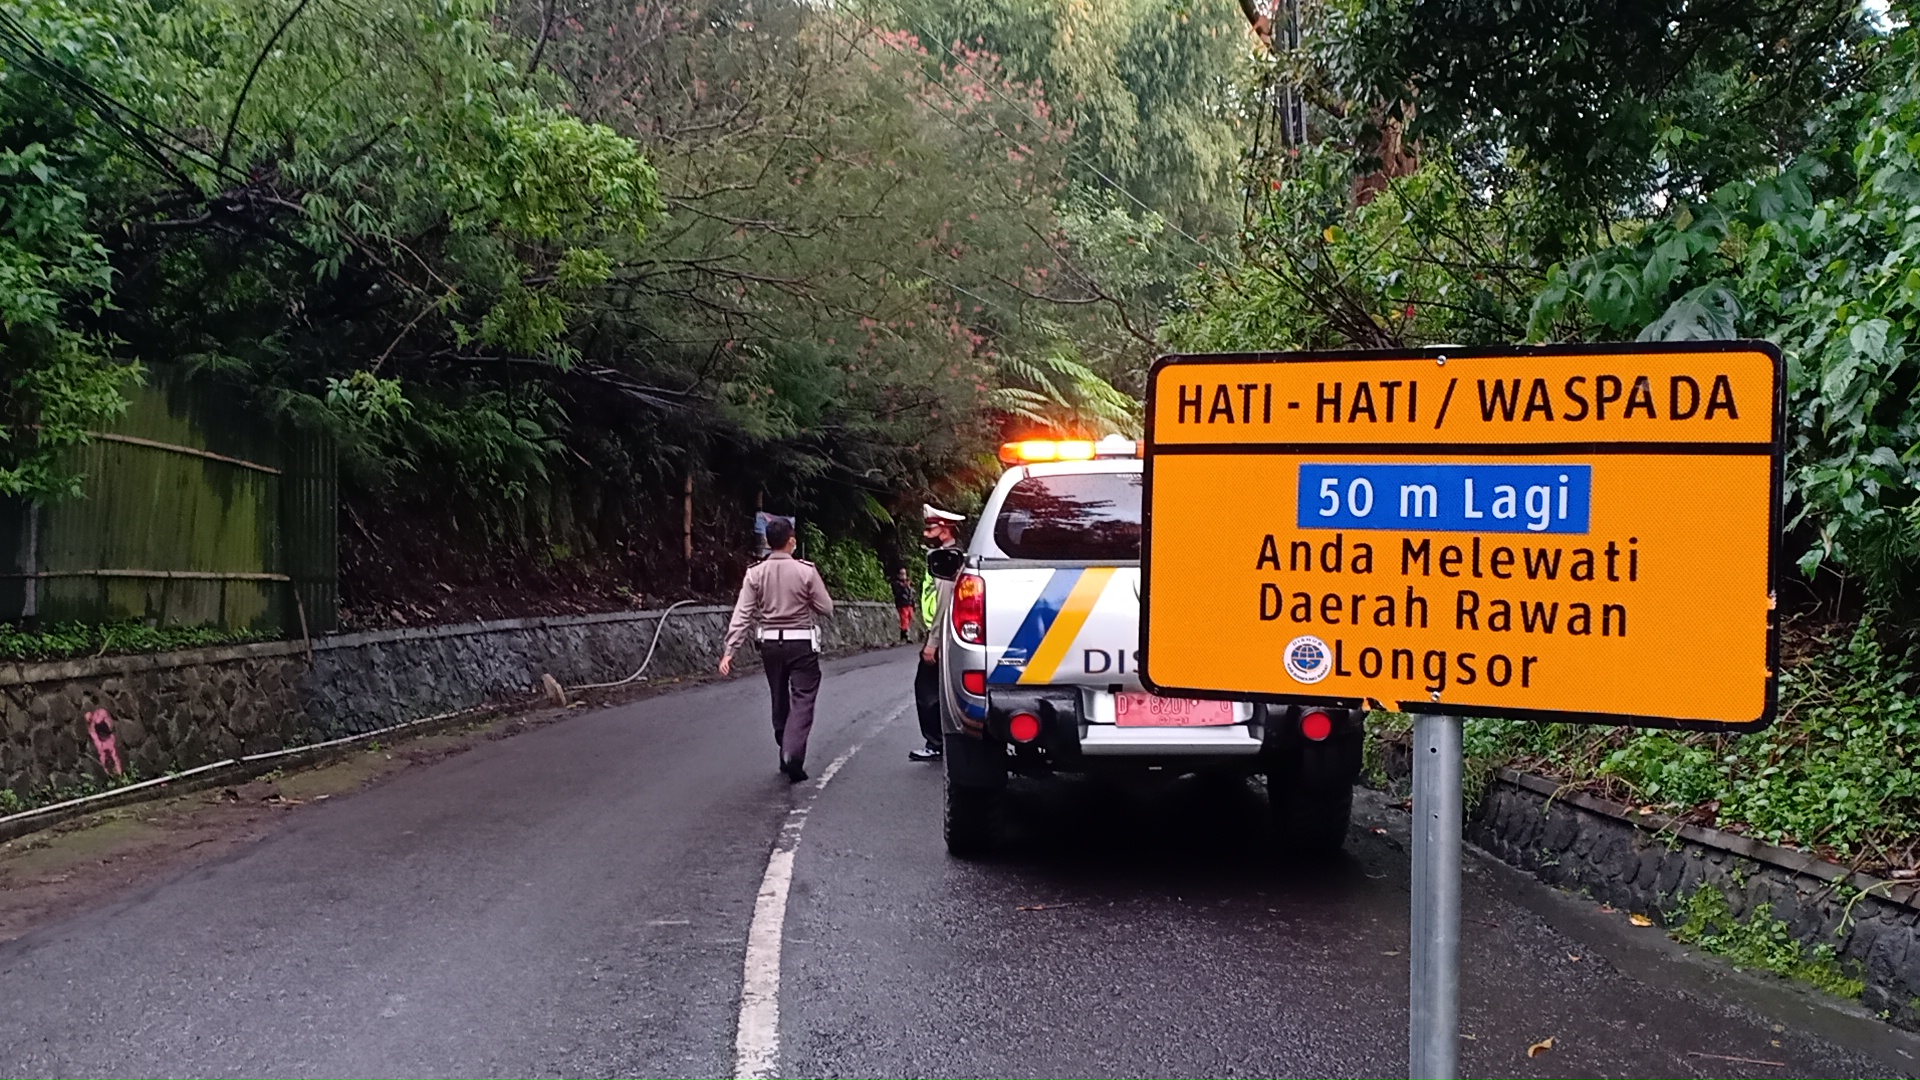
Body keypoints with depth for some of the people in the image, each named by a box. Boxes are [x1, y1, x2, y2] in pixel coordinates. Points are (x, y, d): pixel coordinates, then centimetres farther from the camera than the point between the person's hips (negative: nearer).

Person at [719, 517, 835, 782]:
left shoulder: (755, 573, -4)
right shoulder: (806, 571, -10)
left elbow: (741, 615, -8)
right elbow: (826, 608, -5)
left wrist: (730, 651, -8)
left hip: (771, 644, 3)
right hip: (801, 643, -3)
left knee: (780, 701, 16)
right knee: (802, 700, -3)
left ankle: (786, 754, 25)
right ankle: (793, 754, -22)